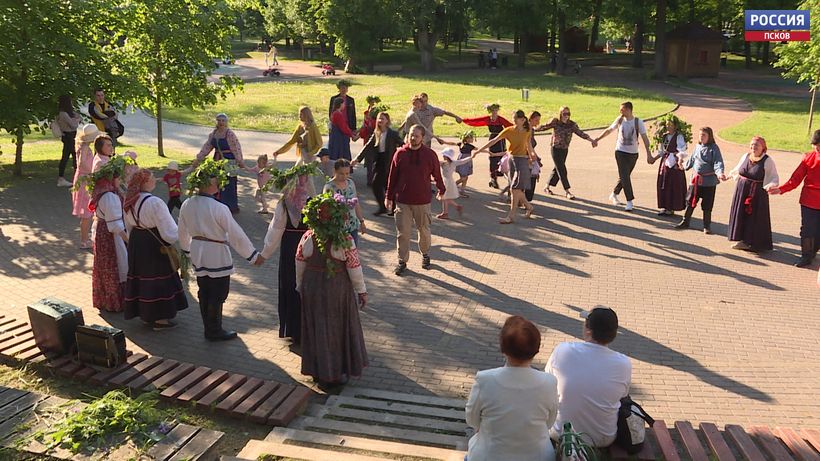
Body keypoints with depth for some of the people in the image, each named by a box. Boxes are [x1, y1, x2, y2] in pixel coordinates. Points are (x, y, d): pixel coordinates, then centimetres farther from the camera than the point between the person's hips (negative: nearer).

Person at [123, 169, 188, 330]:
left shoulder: (129, 201, 2)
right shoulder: (155, 203, -23)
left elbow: (129, 226, 14)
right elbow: (169, 230, -21)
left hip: (136, 243, 8)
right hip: (154, 245, -8)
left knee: (142, 276, 18)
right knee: (158, 278, 2)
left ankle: (145, 313, 31)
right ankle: (159, 319, 9)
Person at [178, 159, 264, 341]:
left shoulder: (186, 205, -3)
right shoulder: (218, 208, -23)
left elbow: (183, 232, 10)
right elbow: (236, 234, -17)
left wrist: (186, 249, 29)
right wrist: (254, 255, -8)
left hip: (197, 254, 7)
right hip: (216, 255, -7)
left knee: (204, 292, 17)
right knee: (217, 295, 8)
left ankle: (209, 329, 30)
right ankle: (215, 331, 19)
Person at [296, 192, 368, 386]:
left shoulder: (307, 238, -8)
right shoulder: (346, 241, -17)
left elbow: (299, 265, 1)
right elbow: (354, 268, -12)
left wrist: (300, 286, 16)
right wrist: (361, 291, 1)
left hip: (312, 289, 3)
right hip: (338, 290, -3)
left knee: (317, 328, 16)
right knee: (339, 328, 13)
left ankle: (318, 370, 27)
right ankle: (339, 372, 23)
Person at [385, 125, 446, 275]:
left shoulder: (430, 155, -5)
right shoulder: (400, 153, -3)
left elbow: (437, 174, 10)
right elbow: (392, 176, 3)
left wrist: (441, 190, 22)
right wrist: (389, 197, 5)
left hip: (423, 201, 0)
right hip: (402, 201, 0)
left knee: (424, 230, 14)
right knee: (402, 233, 2)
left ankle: (425, 255, 37)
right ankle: (402, 261, 13)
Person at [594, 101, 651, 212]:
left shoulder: (638, 122, -7)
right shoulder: (620, 120, -2)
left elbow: (645, 138, -9)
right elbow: (608, 130, 13)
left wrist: (648, 154, -17)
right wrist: (596, 139, 15)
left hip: (633, 153, 1)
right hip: (621, 152, -1)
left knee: (624, 177, 12)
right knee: (625, 177, -10)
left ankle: (614, 195, 34)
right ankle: (629, 202, -9)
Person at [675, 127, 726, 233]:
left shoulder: (714, 148, -10)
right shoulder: (698, 146, 8)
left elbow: (718, 162, -18)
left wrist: (719, 173, -35)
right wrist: (685, 166, 37)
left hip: (709, 180, -5)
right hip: (696, 179, 5)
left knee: (707, 205, 3)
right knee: (690, 201, 11)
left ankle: (707, 226, 15)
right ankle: (685, 222, 24)